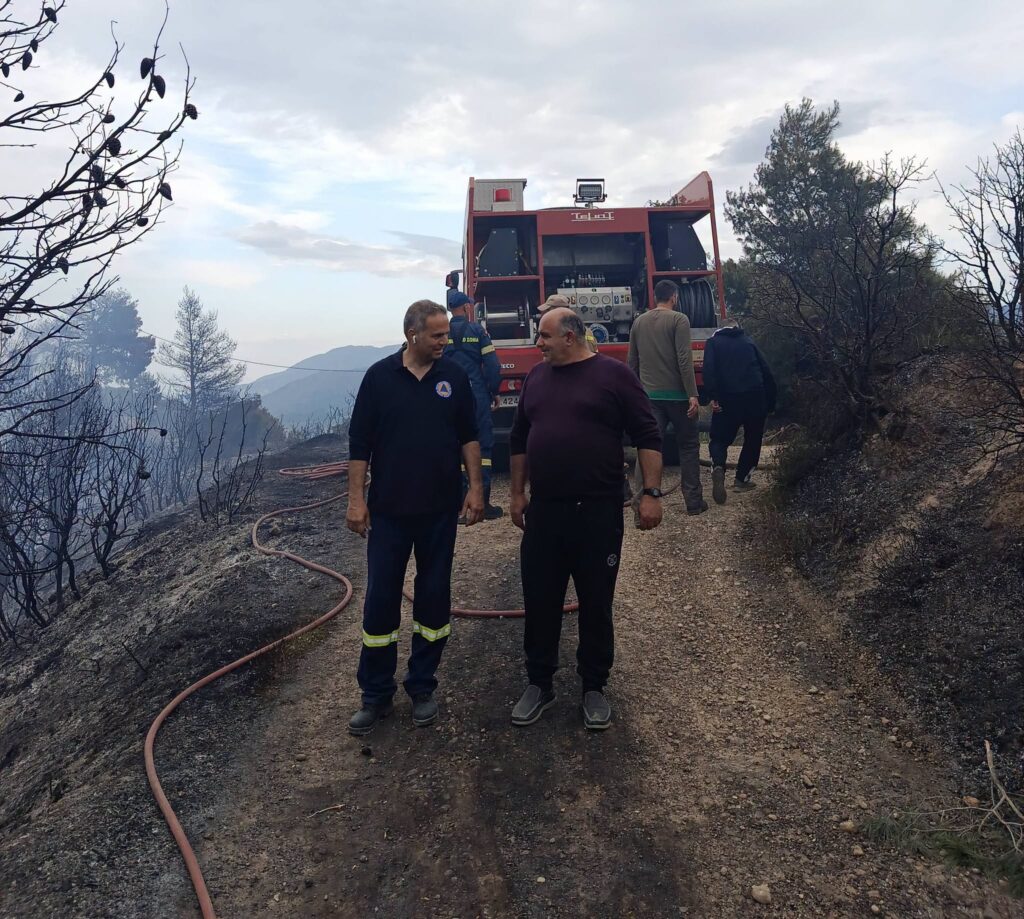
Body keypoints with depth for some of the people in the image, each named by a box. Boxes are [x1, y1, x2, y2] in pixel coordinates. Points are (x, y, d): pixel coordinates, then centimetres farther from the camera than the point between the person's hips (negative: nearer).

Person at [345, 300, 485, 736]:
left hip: (440, 510, 2)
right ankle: (375, 694, 19)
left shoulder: (454, 376, 2)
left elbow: (469, 436, 6)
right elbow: (360, 443, -2)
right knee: (380, 600, 4)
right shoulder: (379, 376, -3)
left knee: (434, 598, 9)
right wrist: (356, 499, -6)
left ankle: (422, 688, 24)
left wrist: (475, 487, -1)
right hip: (388, 510, -1)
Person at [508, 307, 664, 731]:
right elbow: (519, 440, 17)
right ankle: (539, 684, 26)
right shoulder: (536, 377, 10)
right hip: (543, 511, 4)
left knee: (595, 604, 8)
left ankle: (594, 688, 25)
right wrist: (517, 494, 14)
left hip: (597, 511, -4)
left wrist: (651, 493, -12)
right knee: (539, 601, 10)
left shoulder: (613, 374, -5)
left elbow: (648, 437, -6)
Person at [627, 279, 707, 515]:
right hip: (676, 394, -4)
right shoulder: (678, 320, -5)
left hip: (649, 396, 4)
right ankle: (693, 501, 13)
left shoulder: (639, 322, 11)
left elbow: (632, 362, 14)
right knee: (689, 446, 9)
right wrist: (693, 394, -15)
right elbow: (684, 359, -15)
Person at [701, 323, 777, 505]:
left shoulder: (714, 342, 13)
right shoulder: (748, 342, 21)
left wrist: (713, 397, -13)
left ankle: (718, 468, -23)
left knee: (720, 439, 6)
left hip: (728, 398, -2)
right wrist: (770, 404, 18)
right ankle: (742, 479, 20)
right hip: (756, 396, 2)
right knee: (753, 439, 20)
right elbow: (767, 372, 16)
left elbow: (709, 369, -7)